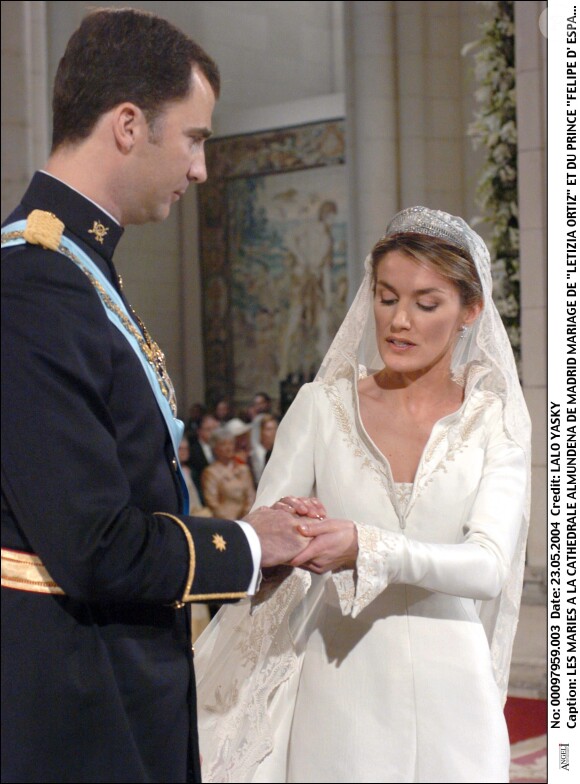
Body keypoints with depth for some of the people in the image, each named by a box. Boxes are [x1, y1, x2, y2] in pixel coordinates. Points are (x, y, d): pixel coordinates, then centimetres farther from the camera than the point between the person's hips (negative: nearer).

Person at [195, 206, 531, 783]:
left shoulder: (494, 423, -1)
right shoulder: (322, 406, 0)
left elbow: (489, 566, -14)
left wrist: (365, 548, -30)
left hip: (448, 689, 0)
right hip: (339, 689, 0)